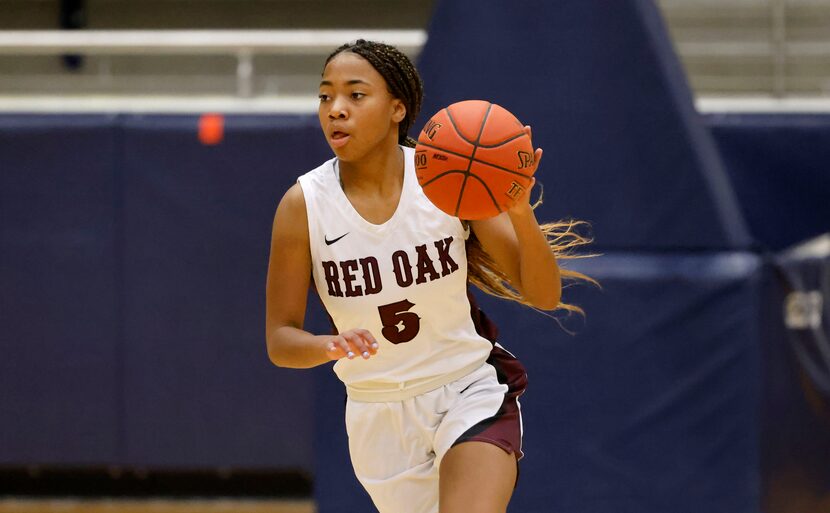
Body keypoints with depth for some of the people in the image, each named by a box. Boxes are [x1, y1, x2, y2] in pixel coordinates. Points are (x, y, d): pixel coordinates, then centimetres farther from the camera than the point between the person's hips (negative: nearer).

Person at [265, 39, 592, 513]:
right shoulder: (303, 205, -10)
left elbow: (544, 296, -12)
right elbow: (280, 339, -5)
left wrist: (521, 212, -31)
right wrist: (332, 347, -28)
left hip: (471, 397, -2)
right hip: (379, 416, 2)